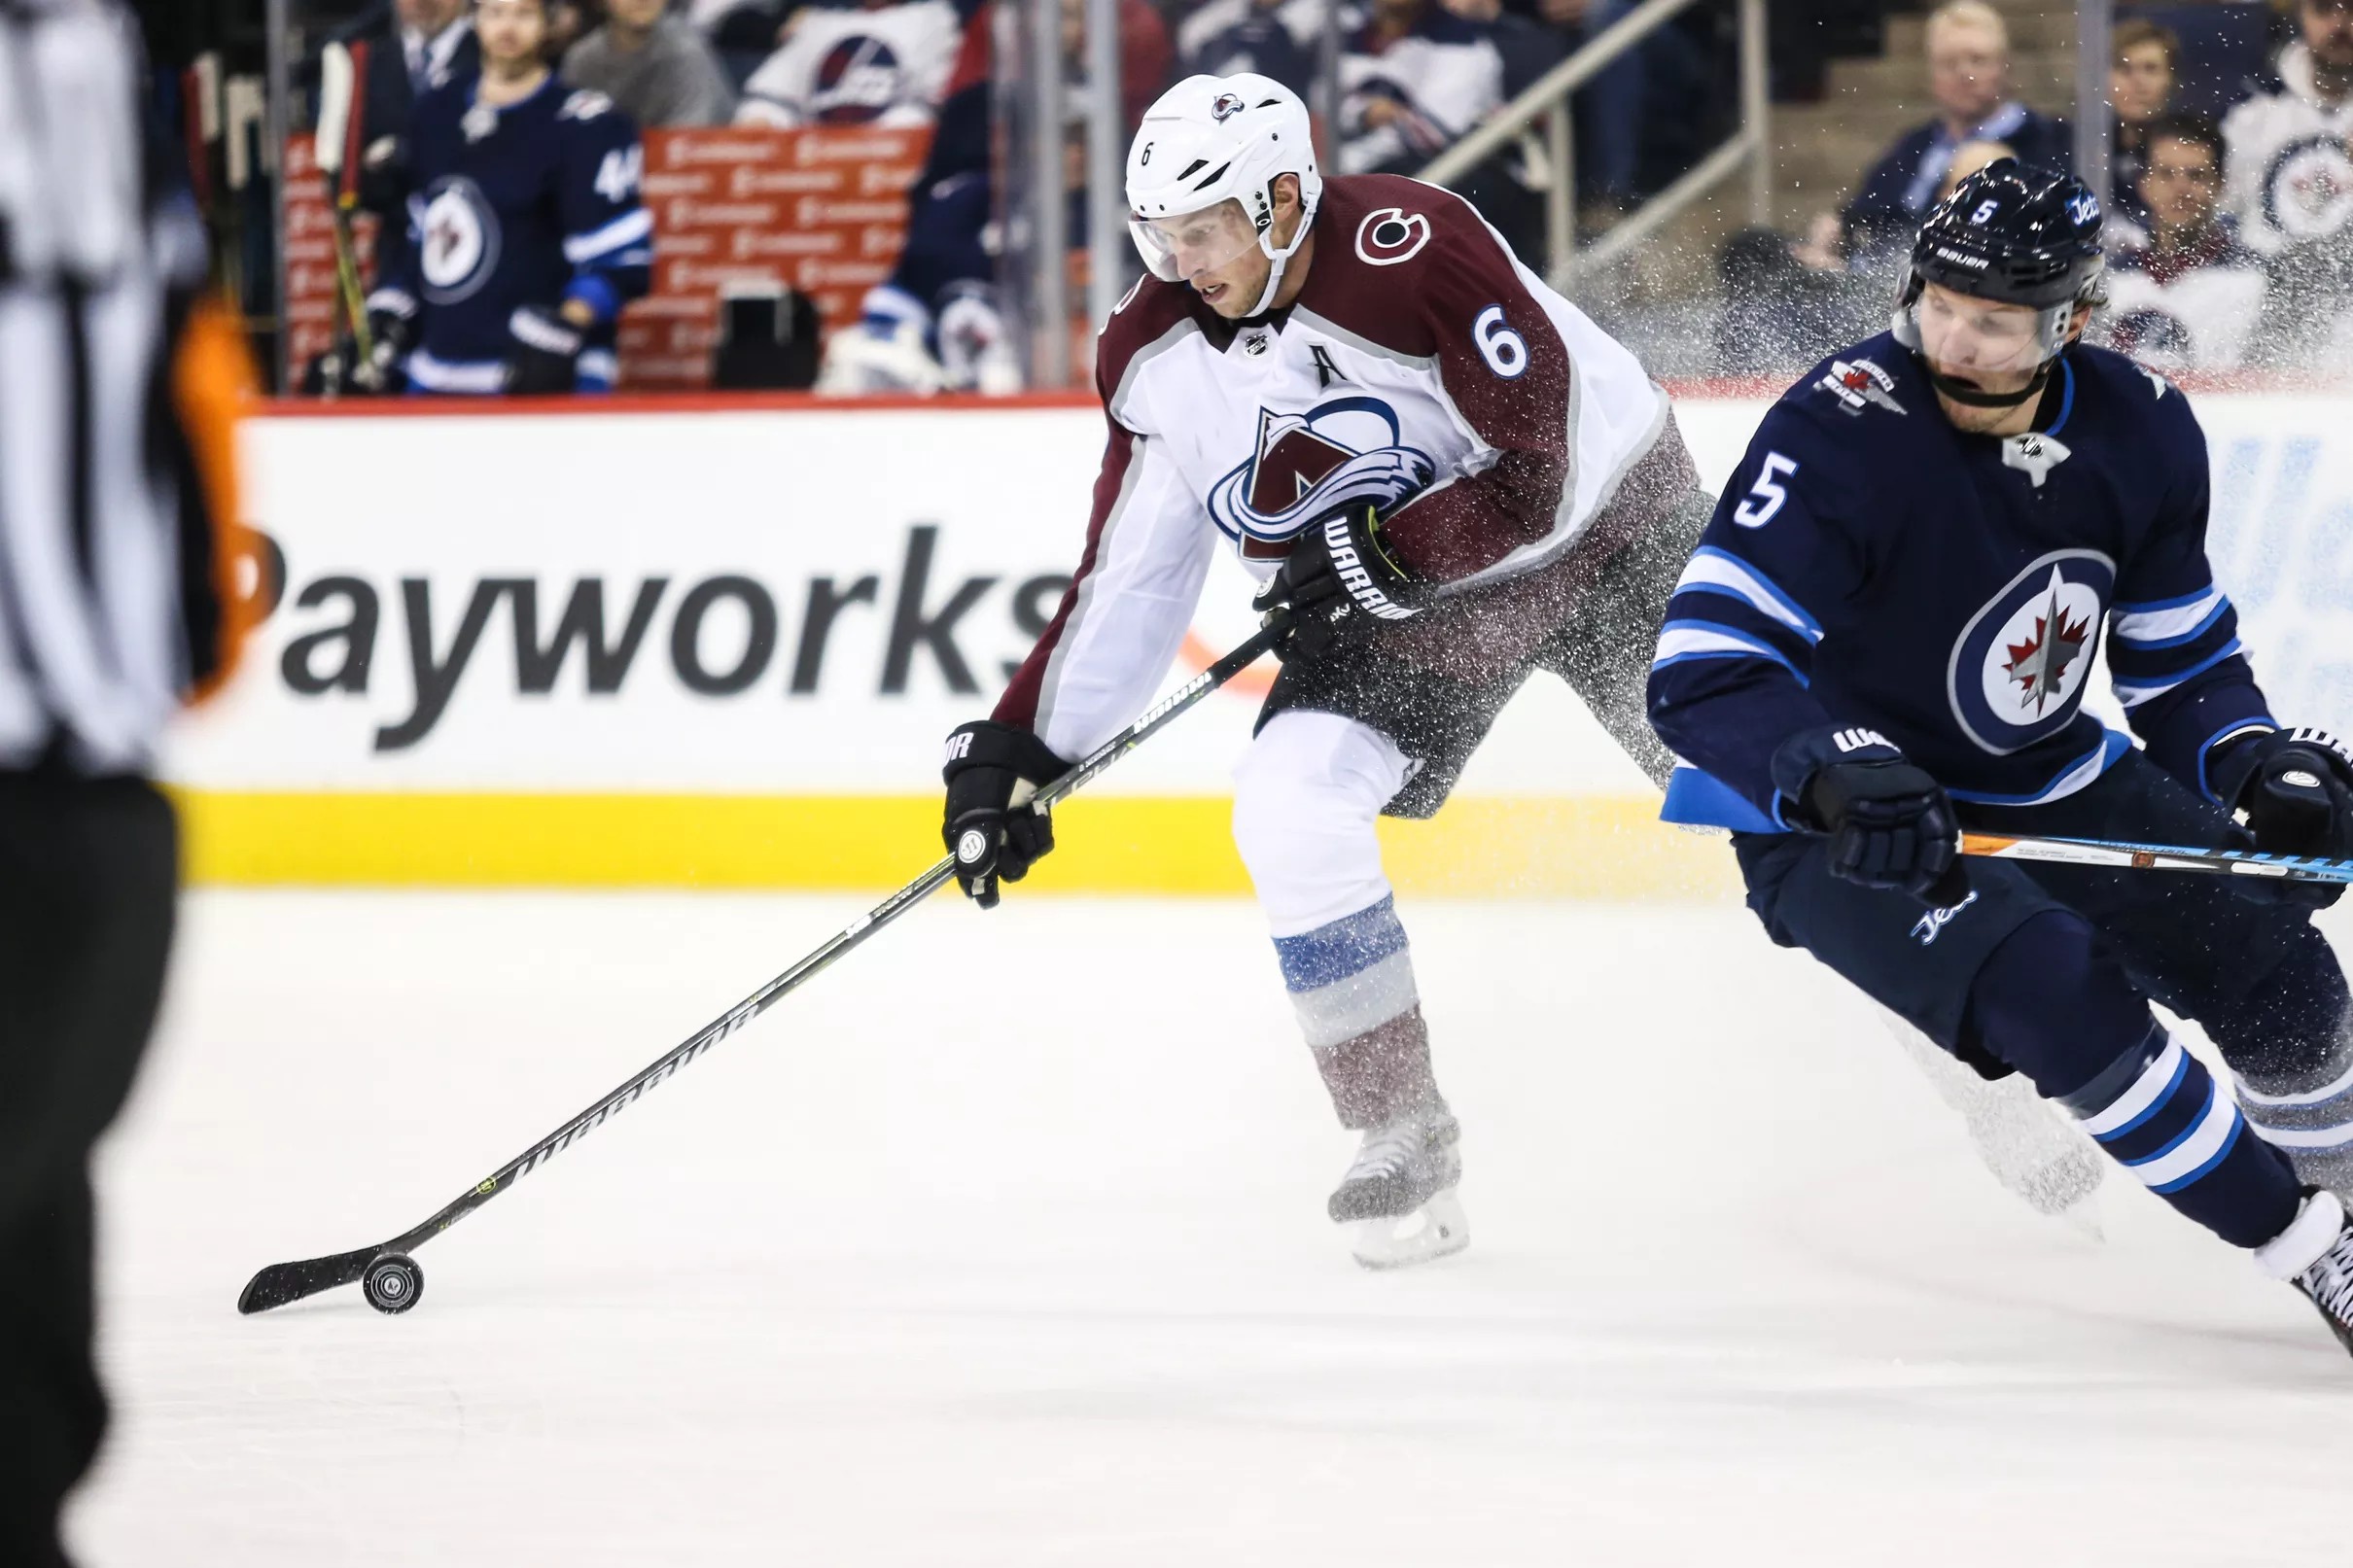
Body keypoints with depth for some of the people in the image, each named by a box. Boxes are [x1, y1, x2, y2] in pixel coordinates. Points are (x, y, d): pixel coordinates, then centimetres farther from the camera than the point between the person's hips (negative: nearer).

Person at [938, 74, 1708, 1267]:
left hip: (1603, 529, -4)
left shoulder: (1417, 252, -30)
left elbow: (1539, 475, -27)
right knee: (1290, 809, -17)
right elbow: (1126, 579, -4)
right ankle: (1401, 1139, -5)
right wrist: (1017, 748, -10)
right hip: (1389, 606, 4)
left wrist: (1384, 555, -32)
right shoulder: (1158, 356, -13)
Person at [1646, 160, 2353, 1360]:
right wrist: (1835, 778, -50)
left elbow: (2182, 667, 4)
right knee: (2056, 988, -28)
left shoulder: (2140, 435, -9)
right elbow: (1699, 676, -34)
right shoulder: (1838, 436, -28)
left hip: (2048, 785, 6)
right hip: (1842, 825, -6)